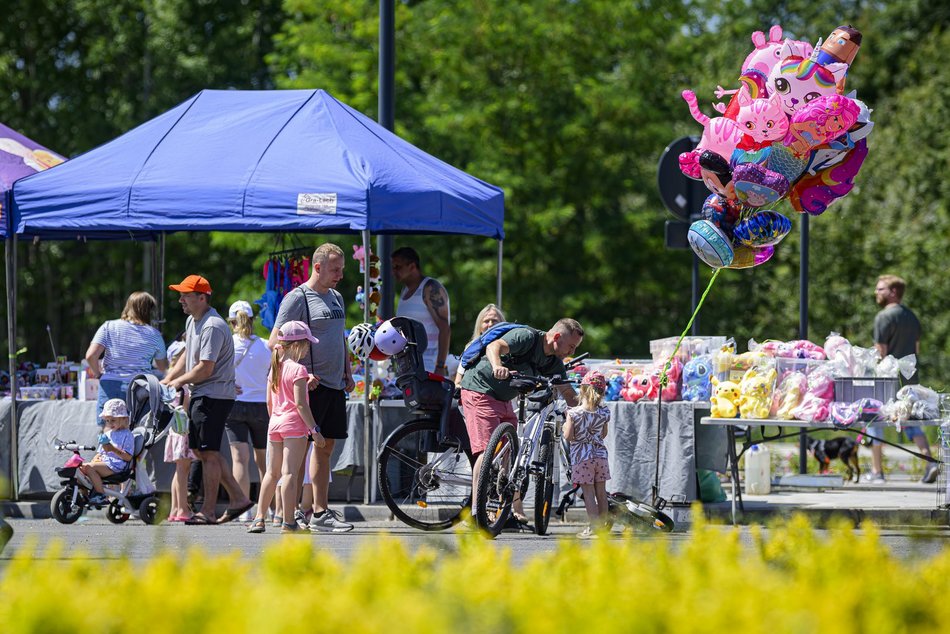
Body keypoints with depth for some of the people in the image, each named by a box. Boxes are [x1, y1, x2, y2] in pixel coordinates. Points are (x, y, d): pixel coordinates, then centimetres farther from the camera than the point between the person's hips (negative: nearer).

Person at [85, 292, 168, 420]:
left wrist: (98, 374, 11)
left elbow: (91, 355, -5)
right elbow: (163, 367, 18)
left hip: (110, 386, 0)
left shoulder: (109, 327, 4)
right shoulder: (154, 335, 5)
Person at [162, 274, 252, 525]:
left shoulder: (213, 327, -18)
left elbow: (205, 368, -22)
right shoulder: (192, 321, 14)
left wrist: (179, 381, -9)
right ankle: (238, 498, 16)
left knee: (208, 452, -7)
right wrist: (168, 378, 15)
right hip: (200, 395, 10)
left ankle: (207, 511, -3)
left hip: (214, 395, -10)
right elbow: (188, 355, 26)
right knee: (201, 450, 12)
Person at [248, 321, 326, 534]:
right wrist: (314, 430, -13)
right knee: (289, 473, -9)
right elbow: (300, 404, -16)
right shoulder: (298, 370, -11)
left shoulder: (275, 368, 12)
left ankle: (259, 518, 14)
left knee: (272, 472, 15)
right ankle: (288, 522, -11)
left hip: (275, 423, 8)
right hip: (294, 424, -8)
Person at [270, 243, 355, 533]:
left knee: (325, 447, 10)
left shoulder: (336, 298, 17)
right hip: (310, 386, -8)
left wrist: (348, 373, 16)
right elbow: (275, 343, -13)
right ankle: (291, 512, -6)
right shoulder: (297, 298, -8)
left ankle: (320, 512, 14)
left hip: (335, 386, 8)